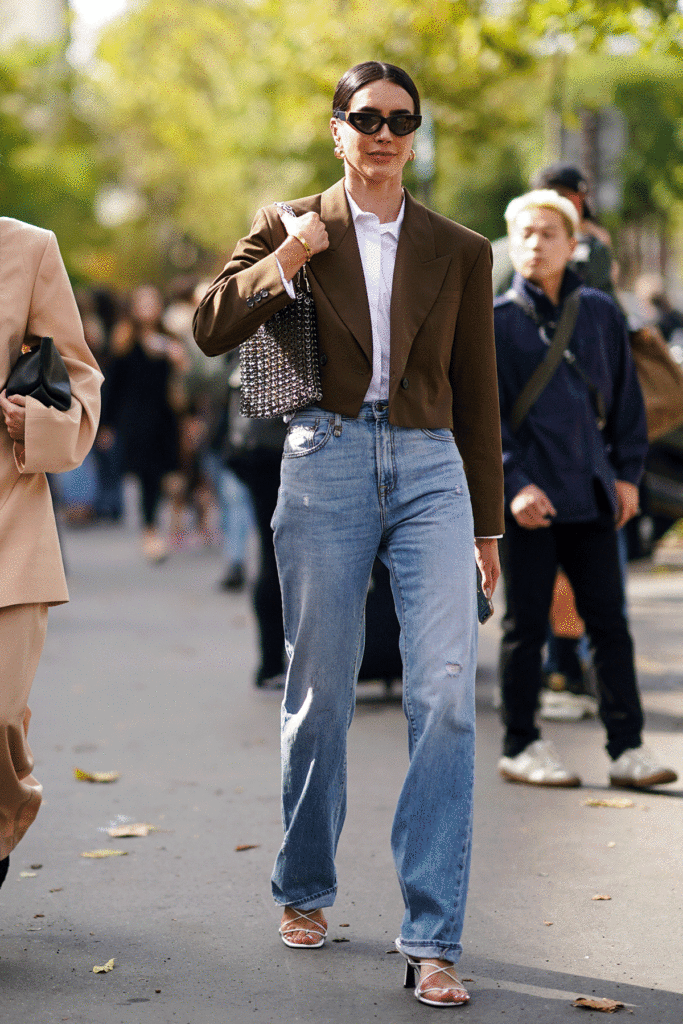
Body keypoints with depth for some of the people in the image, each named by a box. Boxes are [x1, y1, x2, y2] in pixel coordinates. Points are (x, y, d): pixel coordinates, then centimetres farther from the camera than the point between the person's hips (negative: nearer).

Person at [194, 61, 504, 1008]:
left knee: (445, 693, -12)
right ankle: (305, 892, 27)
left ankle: (432, 940, -9)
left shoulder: (460, 253, 13)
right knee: (321, 691, 5)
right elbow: (212, 329, 0)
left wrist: (487, 523, 16)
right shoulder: (288, 228, 10)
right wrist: (289, 257, -11)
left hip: (431, 470, 1)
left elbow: (476, 396, 15)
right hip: (327, 464, 0)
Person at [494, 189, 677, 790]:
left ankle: (628, 749, 8)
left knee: (609, 622, 4)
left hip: (593, 495, 3)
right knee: (526, 624, 3)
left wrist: (627, 472, 7)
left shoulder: (600, 313, 9)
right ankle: (522, 748, 13)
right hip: (530, 498, -3)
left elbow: (626, 397, 14)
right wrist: (513, 485, -13)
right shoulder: (494, 322, -1)